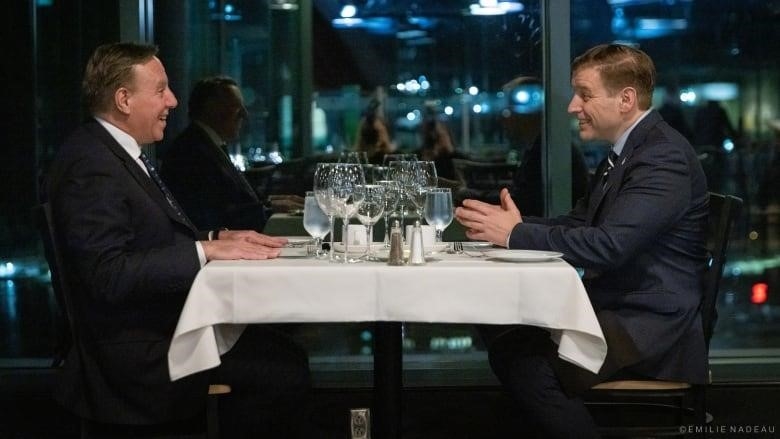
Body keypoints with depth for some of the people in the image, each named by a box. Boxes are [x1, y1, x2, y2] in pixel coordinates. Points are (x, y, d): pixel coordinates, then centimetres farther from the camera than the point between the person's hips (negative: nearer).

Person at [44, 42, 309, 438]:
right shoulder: (91, 166, -19)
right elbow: (108, 274, -27)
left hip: (161, 324, 10)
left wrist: (218, 238, -2)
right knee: (285, 369, -16)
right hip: (136, 350, -10)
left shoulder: (120, 152, 12)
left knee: (282, 351, 0)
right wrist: (207, 250, -24)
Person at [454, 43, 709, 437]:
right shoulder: (625, 153, 14)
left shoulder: (664, 157, -18)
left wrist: (517, 234, -19)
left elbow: (608, 245, -27)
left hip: (651, 328, -10)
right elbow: (577, 223, 15)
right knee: (501, 330, -1)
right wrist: (507, 225, -2)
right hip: (615, 310, 10)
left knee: (521, 357, -22)